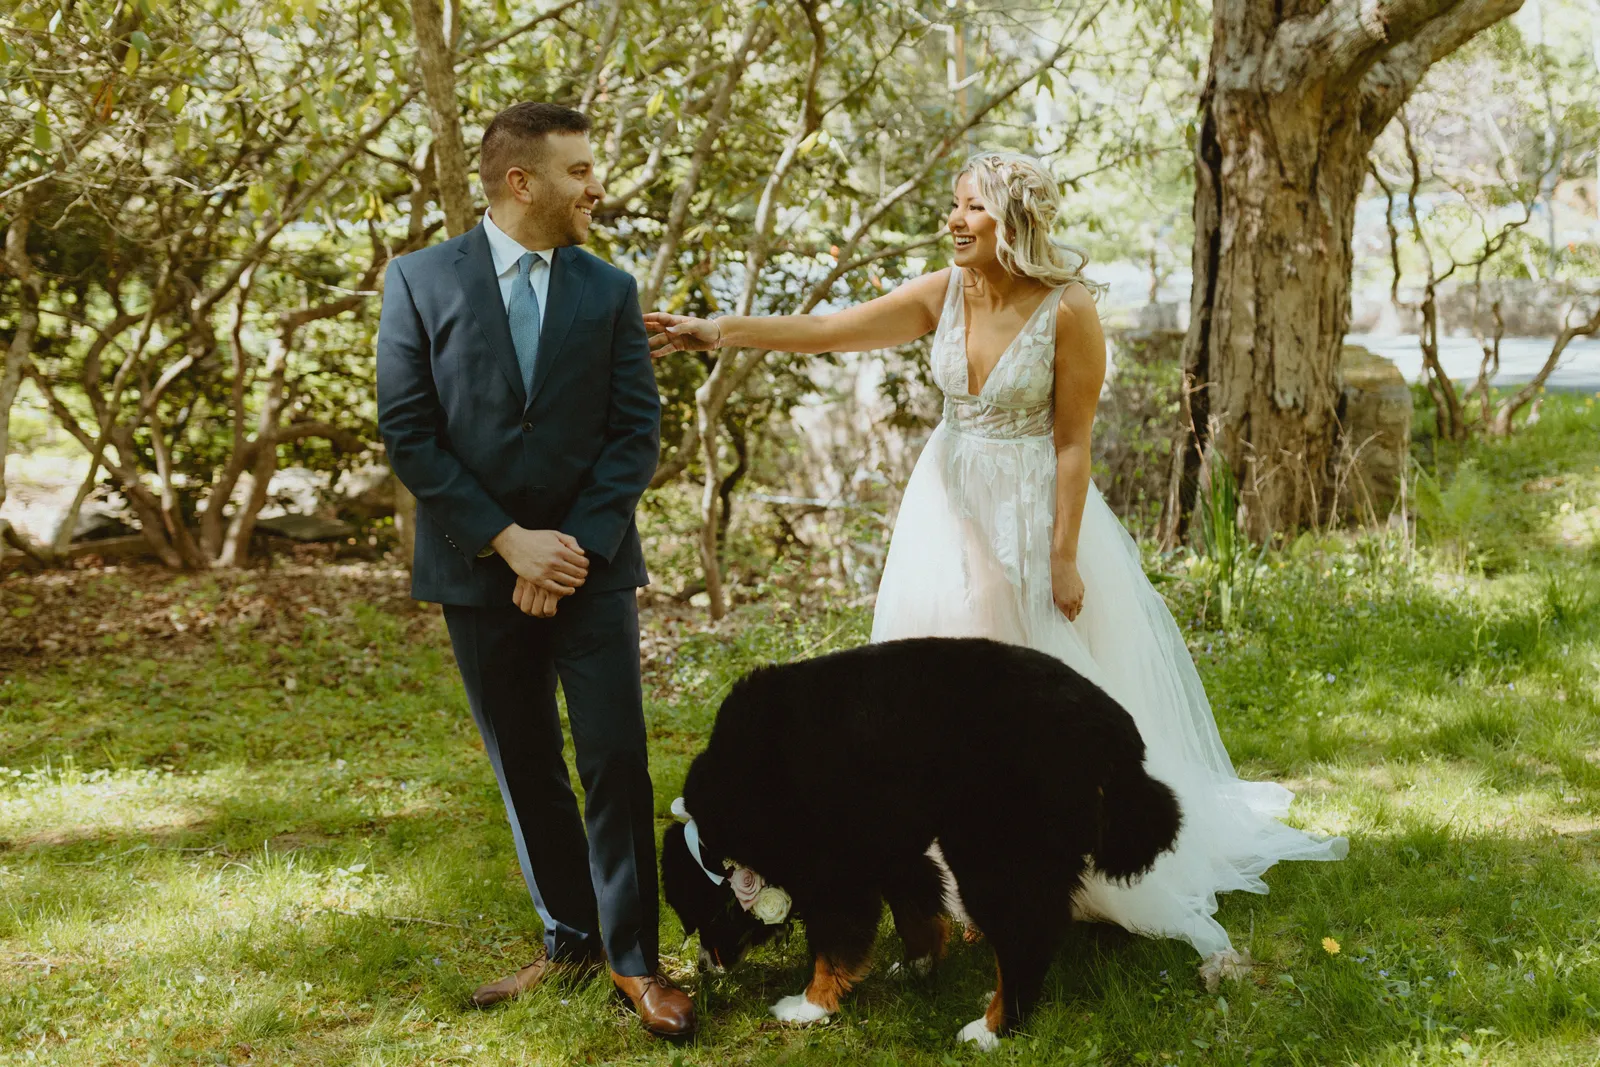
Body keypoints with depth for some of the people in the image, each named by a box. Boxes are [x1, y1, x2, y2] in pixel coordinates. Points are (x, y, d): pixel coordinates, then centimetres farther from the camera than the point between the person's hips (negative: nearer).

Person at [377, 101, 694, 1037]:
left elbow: (638, 430, 0)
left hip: (593, 565, 0)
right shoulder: (422, 282, -1)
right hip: (479, 568, 0)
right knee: (525, 770, 10)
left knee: (616, 761, -4)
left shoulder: (611, 290, 4)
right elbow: (409, 431, -6)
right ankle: (570, 939, 23)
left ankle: (634, 957, 7)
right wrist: (508, 540, -13)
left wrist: (577, 547, -12)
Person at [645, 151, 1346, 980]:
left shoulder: (1068, 311, -16)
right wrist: (718, 332, -19)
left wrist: (1064, 556, -13)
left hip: (1032, 511, -5)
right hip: (949, 509, 5)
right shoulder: (943, 294, -5)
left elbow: (1072, 440, -13)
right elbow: (826, 331, -9)